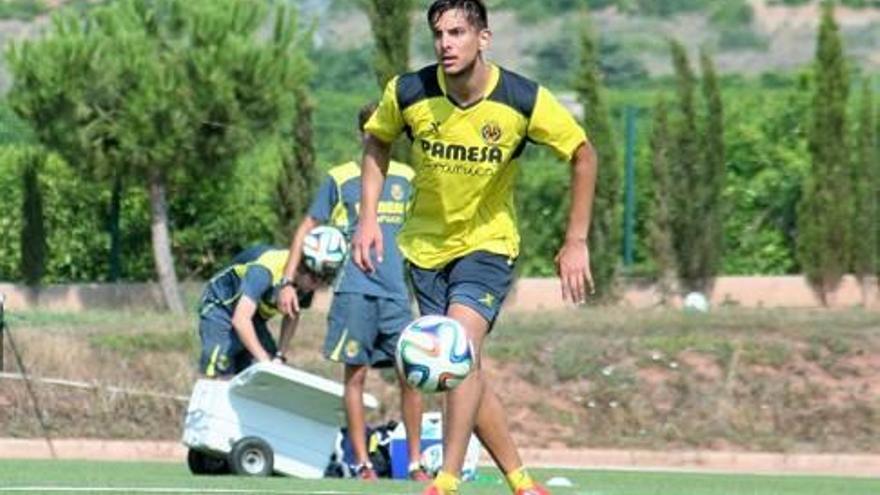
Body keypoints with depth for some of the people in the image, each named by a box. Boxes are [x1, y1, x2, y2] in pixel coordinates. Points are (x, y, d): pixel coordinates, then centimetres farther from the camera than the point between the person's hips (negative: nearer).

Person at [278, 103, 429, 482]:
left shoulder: (407, 179, 13)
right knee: (355, 375, -2)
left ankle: (415, 462, 4)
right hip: (354, 291, -2)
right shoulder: (341, 179, 5)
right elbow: (306, 230, 9)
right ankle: (362, 462, 3)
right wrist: (287, 283, 2)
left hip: (397, 294, 2)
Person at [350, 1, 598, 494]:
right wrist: (370, 217, -3)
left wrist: (576, 242, -6)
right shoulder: (408, 93, -15)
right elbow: (377, 142, 8)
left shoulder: (525, 101, -20)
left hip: (489, 241, -3)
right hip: (426, 245, 3)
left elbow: (583, 155, -4)